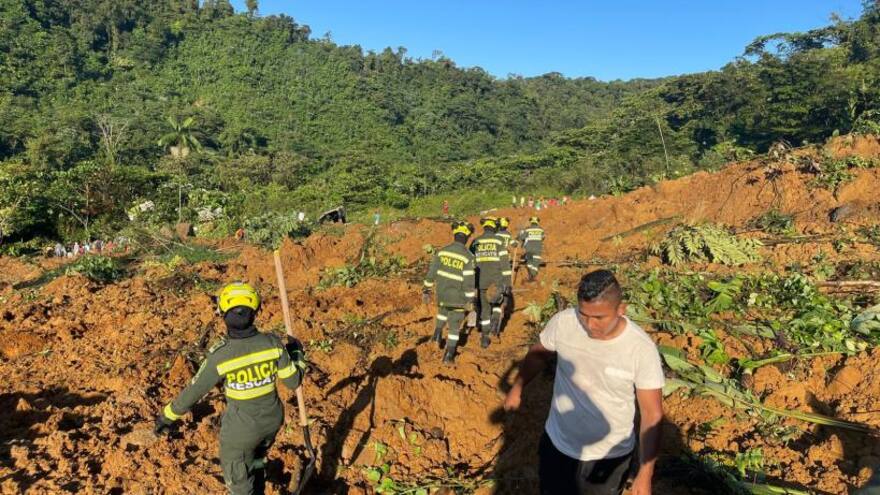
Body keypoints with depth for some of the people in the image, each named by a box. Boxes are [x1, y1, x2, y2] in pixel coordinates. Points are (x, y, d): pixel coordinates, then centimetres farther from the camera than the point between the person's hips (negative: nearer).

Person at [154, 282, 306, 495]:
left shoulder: (220, 355, -27)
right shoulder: (272, 343, -20)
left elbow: (194, 391, -14)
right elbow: (293, 381, -10)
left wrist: (168, 416, 4)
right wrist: (296, 353, 8)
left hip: (241, 428, -4)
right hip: (272, 419, 4)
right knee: (256, 461, 35)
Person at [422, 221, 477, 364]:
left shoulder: (442, 251, -6)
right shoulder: (468, 257, -19)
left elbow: (431, 273, -2)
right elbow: (469, 282, -18)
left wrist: (426, 291, 8)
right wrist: (470, 301, -9)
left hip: (442, 294, 4)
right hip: (458, 297, -3)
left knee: (443, 311, 37)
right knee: (454, 326, 12)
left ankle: (438, 333, 25)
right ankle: (449, 355, 17)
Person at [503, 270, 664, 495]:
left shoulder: (642, 349, -25)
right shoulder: (563, 322, -20)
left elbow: (652, 415, -16)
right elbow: (538, 354, 2)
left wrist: (645, 473, -18)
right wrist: (517, 388, 15)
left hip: (610, 455, -2)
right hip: (557, 444, 2)